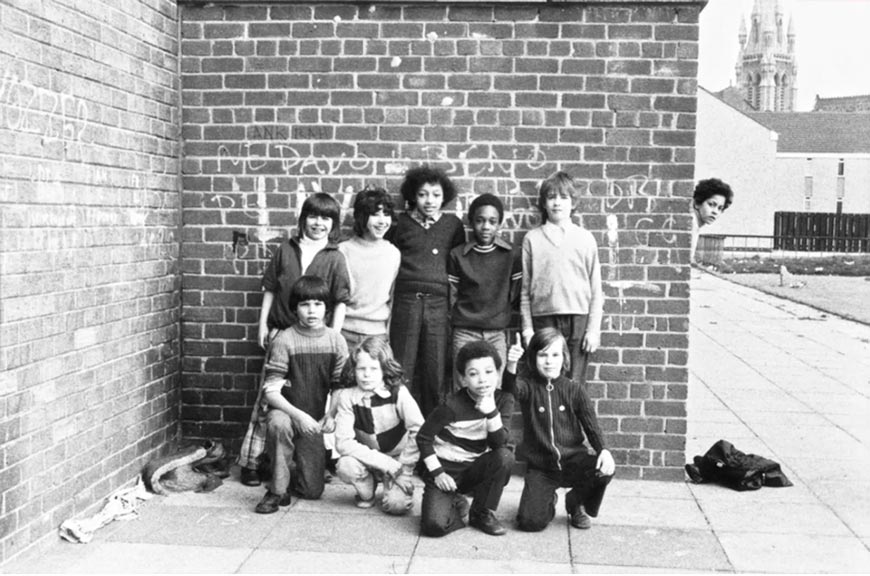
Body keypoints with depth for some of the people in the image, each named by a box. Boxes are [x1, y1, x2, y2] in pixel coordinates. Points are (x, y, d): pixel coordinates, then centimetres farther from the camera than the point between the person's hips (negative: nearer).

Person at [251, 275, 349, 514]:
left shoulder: (336, 340, -3)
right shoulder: (284, 340, -14)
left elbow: (341, 386, 2)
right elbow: (271, 391, -17)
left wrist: (331, 414, -17)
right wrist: (299, 415, -29)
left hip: (313, 422, 3)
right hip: (284, 411, -3)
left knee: (313, 491, 1)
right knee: (279, 423, -40)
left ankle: (292, 467, 36)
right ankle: (278, 490, -20)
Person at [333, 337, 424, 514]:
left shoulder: (399, 394, -17)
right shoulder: (347, 397, -14)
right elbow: (343, 442, -20)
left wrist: (403, 470, -20)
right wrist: (382, 461, -27)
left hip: (397, 458, -1)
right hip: (367, 458, 1)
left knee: (397, 504, -25)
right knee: (345, 466, -31)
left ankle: (400, 485, 13)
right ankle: (366, 493, 3)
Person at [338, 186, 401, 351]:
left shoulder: (394, 254, 5)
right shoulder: (343, 250, -3)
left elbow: (393, 299, 12)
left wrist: (388, 334, 10)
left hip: (378, 333, 2)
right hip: (345, 331, -2)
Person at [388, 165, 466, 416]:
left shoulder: (453, 224, 11)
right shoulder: (402, 223, 8)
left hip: (439, 303, 1)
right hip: (406, 301, 0)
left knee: (436, 372, 2)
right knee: (402, 370, 1)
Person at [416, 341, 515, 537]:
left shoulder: (503, 400, -7)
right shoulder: (454, 405, -18)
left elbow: (500, 443, -17)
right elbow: (423, 437, -8)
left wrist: (491, 411, -30)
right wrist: (437, 473, -13)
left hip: (474, 468, 4)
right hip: (446, 469, -4)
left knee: (505, 456, -28)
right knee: (434, 525, -27)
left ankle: (482, 513, -6)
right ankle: (456, 505, 10)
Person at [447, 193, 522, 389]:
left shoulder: (511, 255, 2)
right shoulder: (457, 255, 2)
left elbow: (515, 293, 8)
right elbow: (452, 294, 6)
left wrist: (500, 312, 7)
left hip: (497, 332, 1)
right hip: (464, 331, -1)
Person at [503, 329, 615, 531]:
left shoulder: (574, 390, 2)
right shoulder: (529, 386, -3)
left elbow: (591, 425, -1)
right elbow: (511, 388, -27)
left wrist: (603, 450, -22)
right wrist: (511, 365, -49)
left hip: (573, 461, 1)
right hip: (540, 467, -1)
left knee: (605, 469, -29)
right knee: (530, 522, -18)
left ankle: (576, 504, 6)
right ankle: (549, 502, 22)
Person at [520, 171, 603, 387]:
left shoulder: (585, 238, 6)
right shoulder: (532, 239, 6)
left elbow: (596, 289, 5)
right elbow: (525, 289, 6)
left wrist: (594, 328, -1)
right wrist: (527, 329, 2)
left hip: (578, 319, 0)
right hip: (544, 319, 0)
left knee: (574, 384, -1)